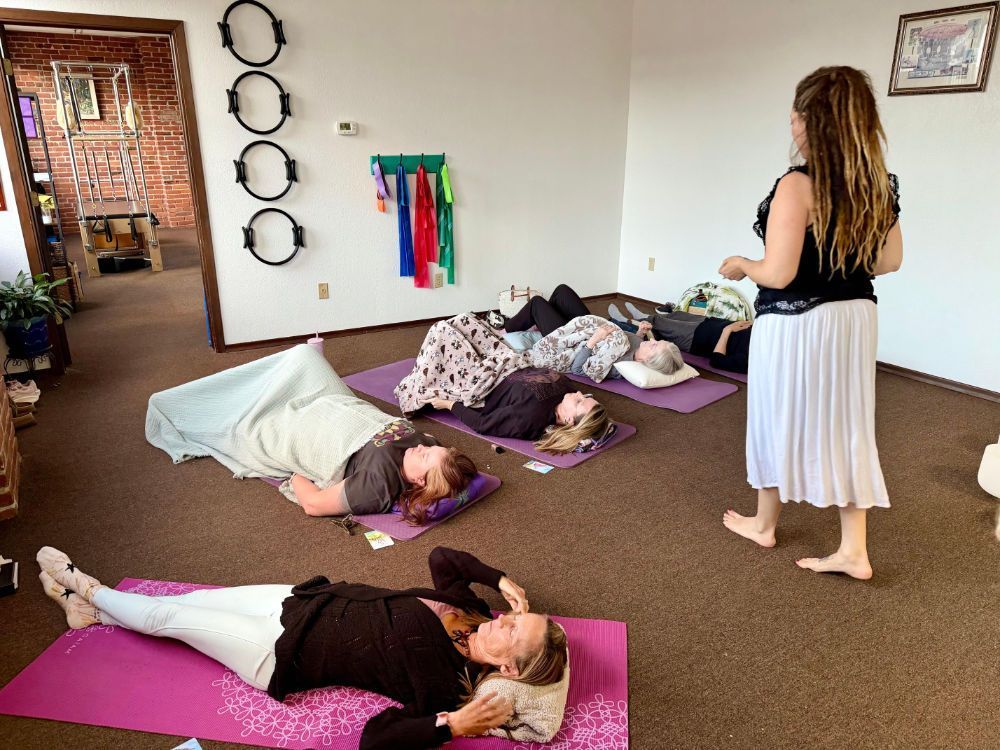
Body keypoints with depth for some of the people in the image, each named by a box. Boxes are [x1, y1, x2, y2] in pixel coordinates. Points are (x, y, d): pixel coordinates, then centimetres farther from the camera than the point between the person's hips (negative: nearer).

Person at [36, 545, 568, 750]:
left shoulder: (445, 688, -26)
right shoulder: (468, 609, -9)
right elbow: (441, 556, 3)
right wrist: (502, 580, -8)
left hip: (282, 655, -6)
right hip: (306, 600, 6)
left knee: (166, 617, 8)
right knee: (190, 600, 18)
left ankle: (88, 593, 37)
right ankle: (91, 605, 44)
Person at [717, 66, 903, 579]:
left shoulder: (798, 185, -20)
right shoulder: (878, 184, 3)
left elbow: (778, 274, -22)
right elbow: (889, 261, 11)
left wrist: (739, 264, -2)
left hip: (796, 324, -6)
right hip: (853, 318, 7)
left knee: (782, 421, 12)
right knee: (846, 427, 13)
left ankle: (764, 524, 32)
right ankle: (853, 550, 20)